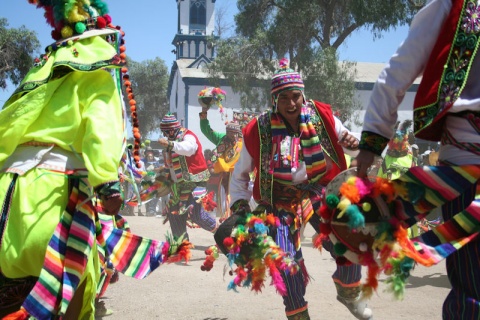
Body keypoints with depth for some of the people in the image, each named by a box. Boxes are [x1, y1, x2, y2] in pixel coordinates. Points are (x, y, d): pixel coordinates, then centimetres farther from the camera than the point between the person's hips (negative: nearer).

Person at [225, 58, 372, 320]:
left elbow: (345, 139, 9)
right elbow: (239, 175, 2)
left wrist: (353, 144, -15)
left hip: (319, 191, 2)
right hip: (281, 200, -1)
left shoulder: (321, 116, -10)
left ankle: (349, 293, 25)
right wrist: (239, 205, -9)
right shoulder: (258, 131, -14)